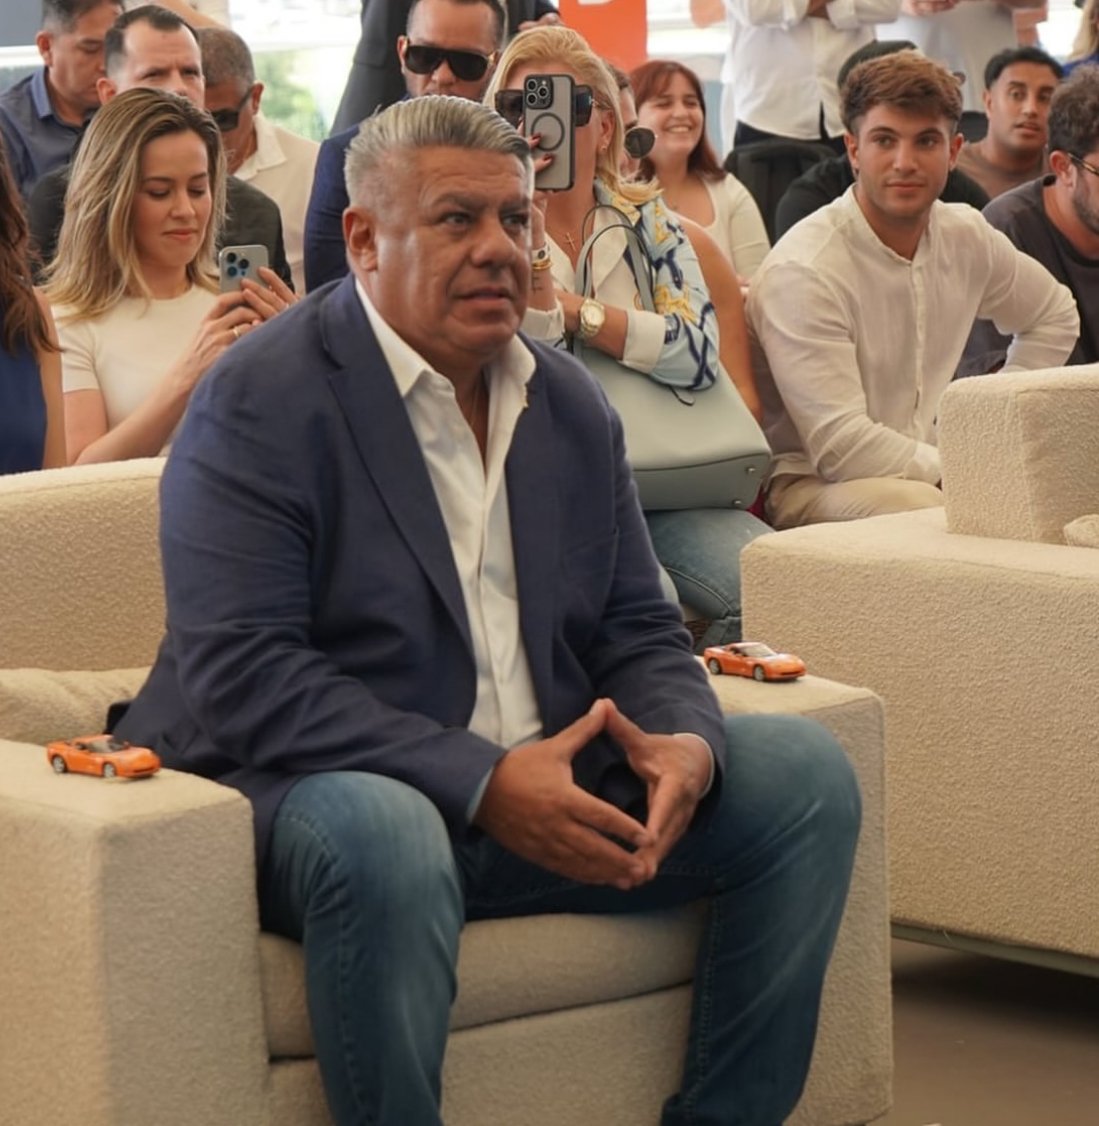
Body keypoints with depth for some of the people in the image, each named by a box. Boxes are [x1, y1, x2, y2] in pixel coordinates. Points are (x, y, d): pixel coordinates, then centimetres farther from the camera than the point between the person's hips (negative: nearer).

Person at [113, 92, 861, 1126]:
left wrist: (685, 743, -11)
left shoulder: (570, 407, 13)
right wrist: (483, 784, -27)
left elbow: (637, 633, 15)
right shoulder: (258, 403, -10)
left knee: (802, 769, -5)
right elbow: (241, 679, -20)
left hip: (550, 794, 7)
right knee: (381, 834, -40)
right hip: (312, 799, -7)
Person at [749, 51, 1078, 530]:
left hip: (926, 470, 7)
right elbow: (840, 446, -22)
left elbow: (1055, 316, 27)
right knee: (919, 506, -37)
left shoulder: (966, 236, 6)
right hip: (809, 486, -6)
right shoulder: (803, 271, -18)